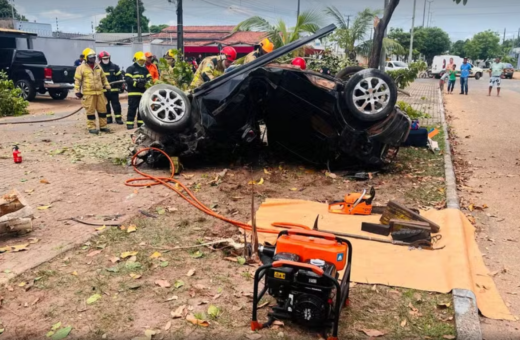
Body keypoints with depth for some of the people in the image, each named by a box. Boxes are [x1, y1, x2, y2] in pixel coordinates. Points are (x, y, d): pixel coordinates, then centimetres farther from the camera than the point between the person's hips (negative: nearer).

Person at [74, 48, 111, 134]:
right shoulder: (81, 68, -3)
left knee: (102, 109, 8)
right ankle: (91, 127, 6)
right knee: (90, 110, -2)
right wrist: (77, 91, -9)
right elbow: (77, 80, -4)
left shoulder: (98, 67, 14)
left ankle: (103, 126, 18)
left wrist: (107, 87, 18)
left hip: (99, 92, 5)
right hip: (88, 93, -5)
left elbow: (103, 78, 22)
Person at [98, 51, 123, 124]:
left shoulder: (114, 67, 2)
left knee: (116, 104, 1)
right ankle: (108, 118, 17)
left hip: (113, 89, -1)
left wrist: (119, 86, 0)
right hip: (103, 90, 1)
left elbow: (119, 77, 5)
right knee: (106, 105, 8)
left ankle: (118, 118, 6)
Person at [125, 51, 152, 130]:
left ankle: (141, 123, 18)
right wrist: (136, 82, -23)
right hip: (133, 92, -6)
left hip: (143, 92, 6)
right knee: (132, 108, -7)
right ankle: (129, 123, -3)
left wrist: (146, 82, -11)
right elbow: (127, 79, -12)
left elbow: (149, 78, 12)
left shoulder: (145, 69, 17)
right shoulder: (131, 68, -1)